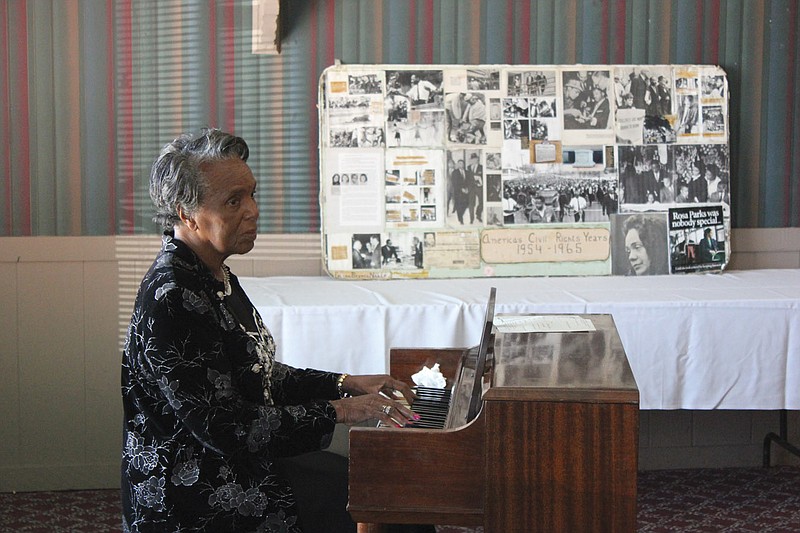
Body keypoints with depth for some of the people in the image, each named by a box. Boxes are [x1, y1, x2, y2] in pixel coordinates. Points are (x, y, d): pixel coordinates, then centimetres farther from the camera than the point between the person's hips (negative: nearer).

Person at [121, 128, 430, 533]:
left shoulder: (213, 276, 8)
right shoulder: (170, 300, -24)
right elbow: (225, 428, -26)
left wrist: (346, 384, 8)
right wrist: (337, 412, -20)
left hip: (237, 465, 10)